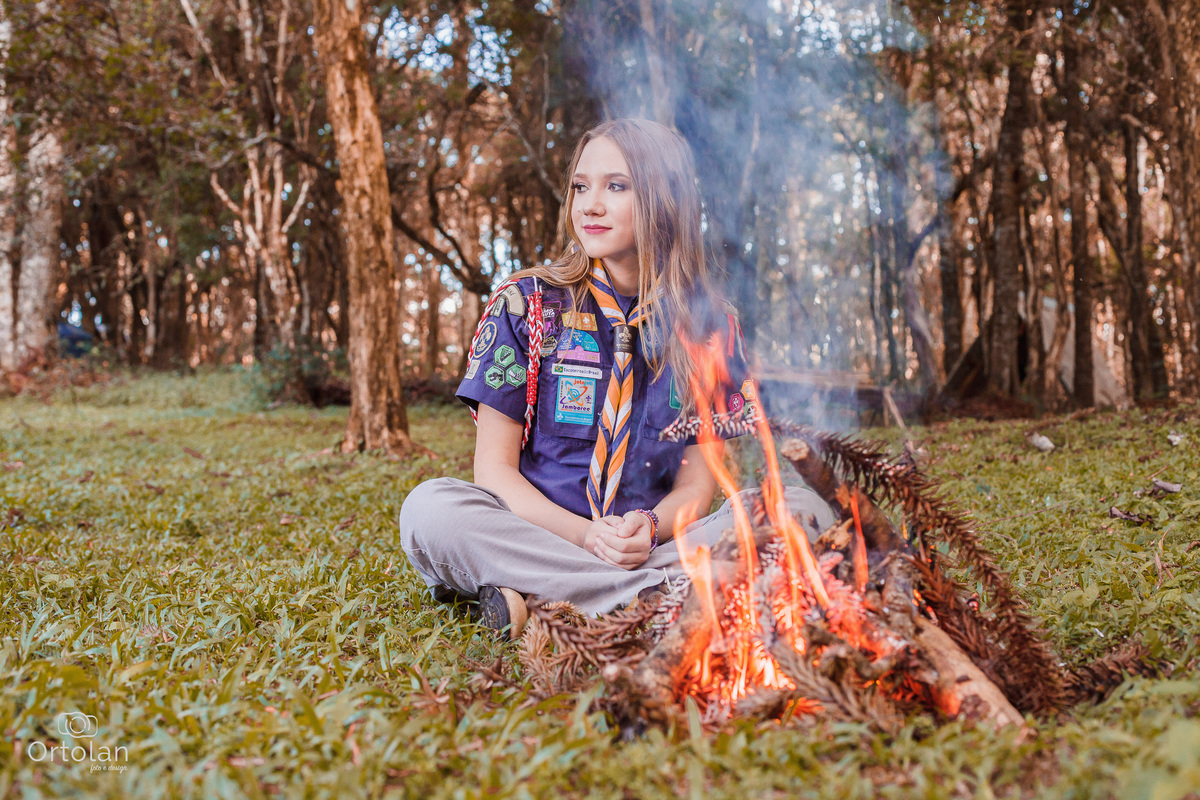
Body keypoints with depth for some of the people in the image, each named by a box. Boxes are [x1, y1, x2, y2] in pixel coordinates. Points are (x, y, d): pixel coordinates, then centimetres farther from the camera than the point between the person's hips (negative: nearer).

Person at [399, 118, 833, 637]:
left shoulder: (707, 327, 5)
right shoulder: (524, 305, 1)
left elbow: (697, 485, 5)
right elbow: (495, 468, -2)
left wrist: (650, 529, -19)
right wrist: (585, 537, -20)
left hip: (652, 550, 1)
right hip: (540, 534, -1)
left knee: (804, 510, -21)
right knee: (430, 507, -31)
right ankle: (673, 593, -29)